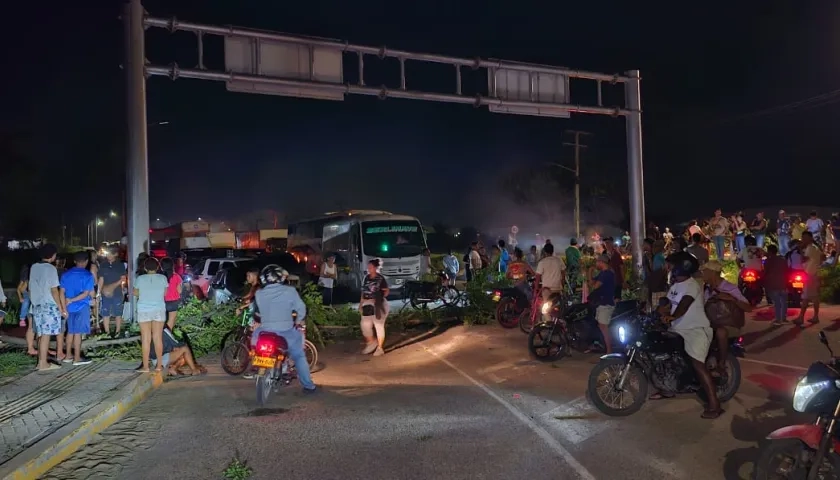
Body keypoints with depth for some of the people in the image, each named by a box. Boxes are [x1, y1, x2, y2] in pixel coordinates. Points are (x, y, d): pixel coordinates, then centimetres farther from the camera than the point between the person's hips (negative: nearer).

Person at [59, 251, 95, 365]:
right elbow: (88, 293, -14)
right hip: (82, 307, -5)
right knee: (78, 332, -2)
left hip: (69, 308, 6)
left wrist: (64, 309, 4)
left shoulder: (66, 274, 7)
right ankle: (77, 358, 2)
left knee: (70, 331, 16)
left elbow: (62, 293, 4)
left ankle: (68, 355, 23)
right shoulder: (87, 275, -9)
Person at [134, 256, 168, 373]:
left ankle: (145, 366, 8)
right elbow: (164, 293, 3)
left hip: (144, 311, -1)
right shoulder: (163, 278, -6)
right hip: (159, 310, 1)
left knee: (146, 339, 4)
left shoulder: (140, 279, -7)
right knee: (158, 338, 7)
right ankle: (159, 365, 12)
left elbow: (135, 293, 6)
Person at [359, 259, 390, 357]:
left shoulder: (380, 279, -11)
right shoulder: (366, 278, 8)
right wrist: (360, 304, 12)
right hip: (367, 304, 6)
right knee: (365, 324, 7)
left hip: (378, 305, -6)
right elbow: (363, 292, 14)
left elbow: (387, 291, -9)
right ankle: (371, 343, 28)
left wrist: (380, 298, -21)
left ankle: (380, 348, 10)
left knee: (379, 325, 1)